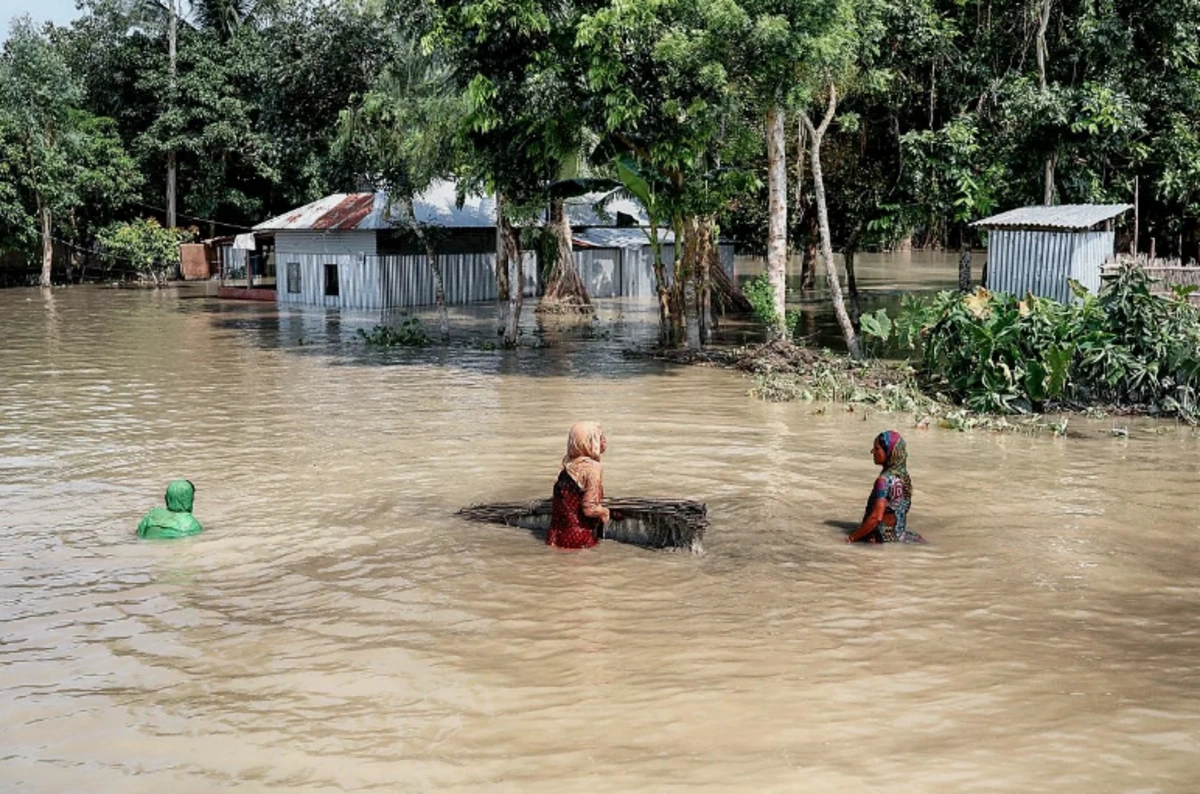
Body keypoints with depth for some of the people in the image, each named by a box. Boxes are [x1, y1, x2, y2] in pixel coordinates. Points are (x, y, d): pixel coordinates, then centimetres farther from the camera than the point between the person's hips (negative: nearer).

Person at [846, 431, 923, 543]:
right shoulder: (903, 476, 6)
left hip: (883, 538, -9)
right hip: (899, 533, 9)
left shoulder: (885, 480, -20)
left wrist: (852, 538, -17)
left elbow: (876, 517, -25)